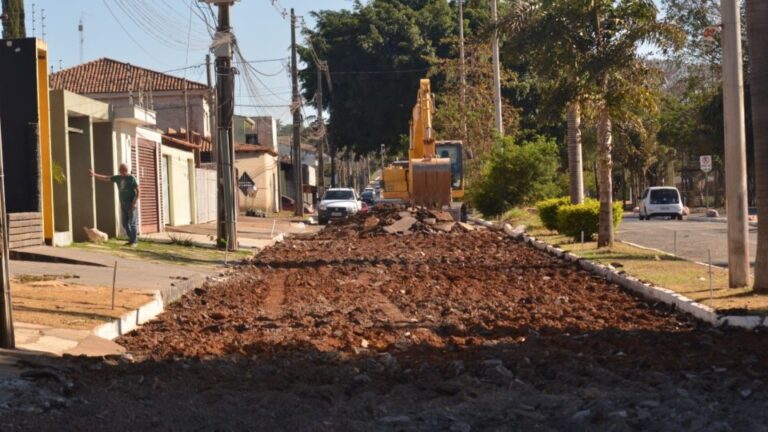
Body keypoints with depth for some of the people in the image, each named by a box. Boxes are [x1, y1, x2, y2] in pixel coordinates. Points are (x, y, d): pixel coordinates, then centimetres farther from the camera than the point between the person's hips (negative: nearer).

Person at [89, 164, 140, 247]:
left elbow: (137, 191, -9)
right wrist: (94, 175, 5)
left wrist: (135, 202, -17)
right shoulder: (118, 178, 9)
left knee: (132, 223, -5)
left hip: (131, 204, -6)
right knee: (124, 223, 6)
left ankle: (134, 241, 2)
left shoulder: (131, 178, -8)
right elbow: (105, 178, 12)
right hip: (123, 204, 6)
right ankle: (131, 239, 17)